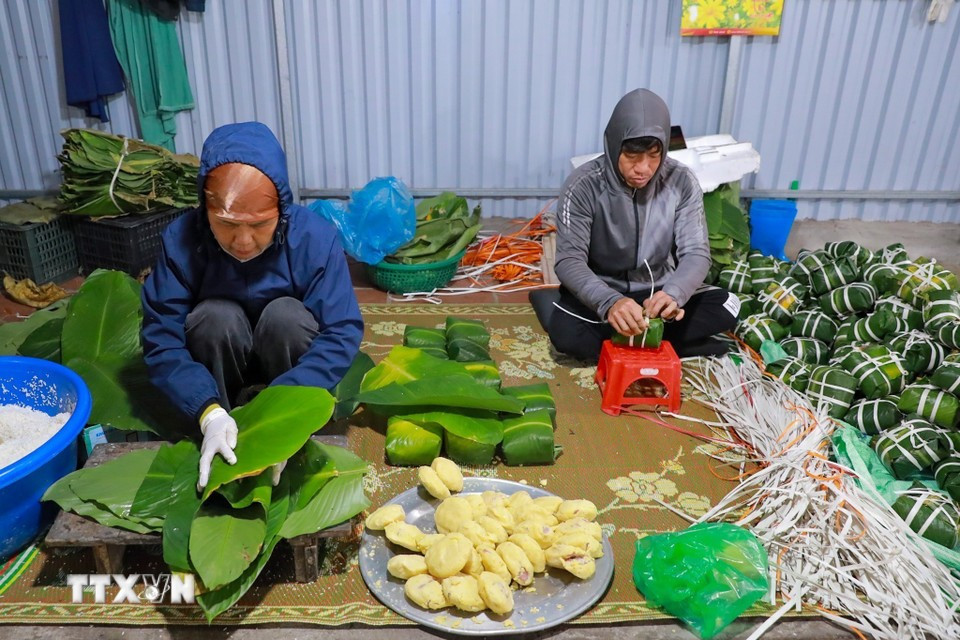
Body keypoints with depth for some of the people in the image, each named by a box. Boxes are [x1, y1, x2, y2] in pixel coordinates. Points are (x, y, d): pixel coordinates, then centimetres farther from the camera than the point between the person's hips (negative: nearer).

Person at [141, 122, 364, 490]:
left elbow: (343, 333, -28)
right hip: (218, 371, 1)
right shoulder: (181, 240, -23)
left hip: (288, 370, 0)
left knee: (285, 314, -31)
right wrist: (209, 412, -39)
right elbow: (161, 339, -24)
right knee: (216, 316, -30)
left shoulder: (316, 238, -25)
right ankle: (222, 446, -11)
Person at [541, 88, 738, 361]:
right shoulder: (584, 185, -20)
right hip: (603, 293, -2)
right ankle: (674, 344, -17)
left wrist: (673, 293, -38)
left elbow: (696, 253, -15)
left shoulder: (682, 182, -13)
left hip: (657, 291, 2)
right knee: (564, 331, -32)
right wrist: (610, 302, -46)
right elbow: (569, 260, -26)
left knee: (727, 305, -21)